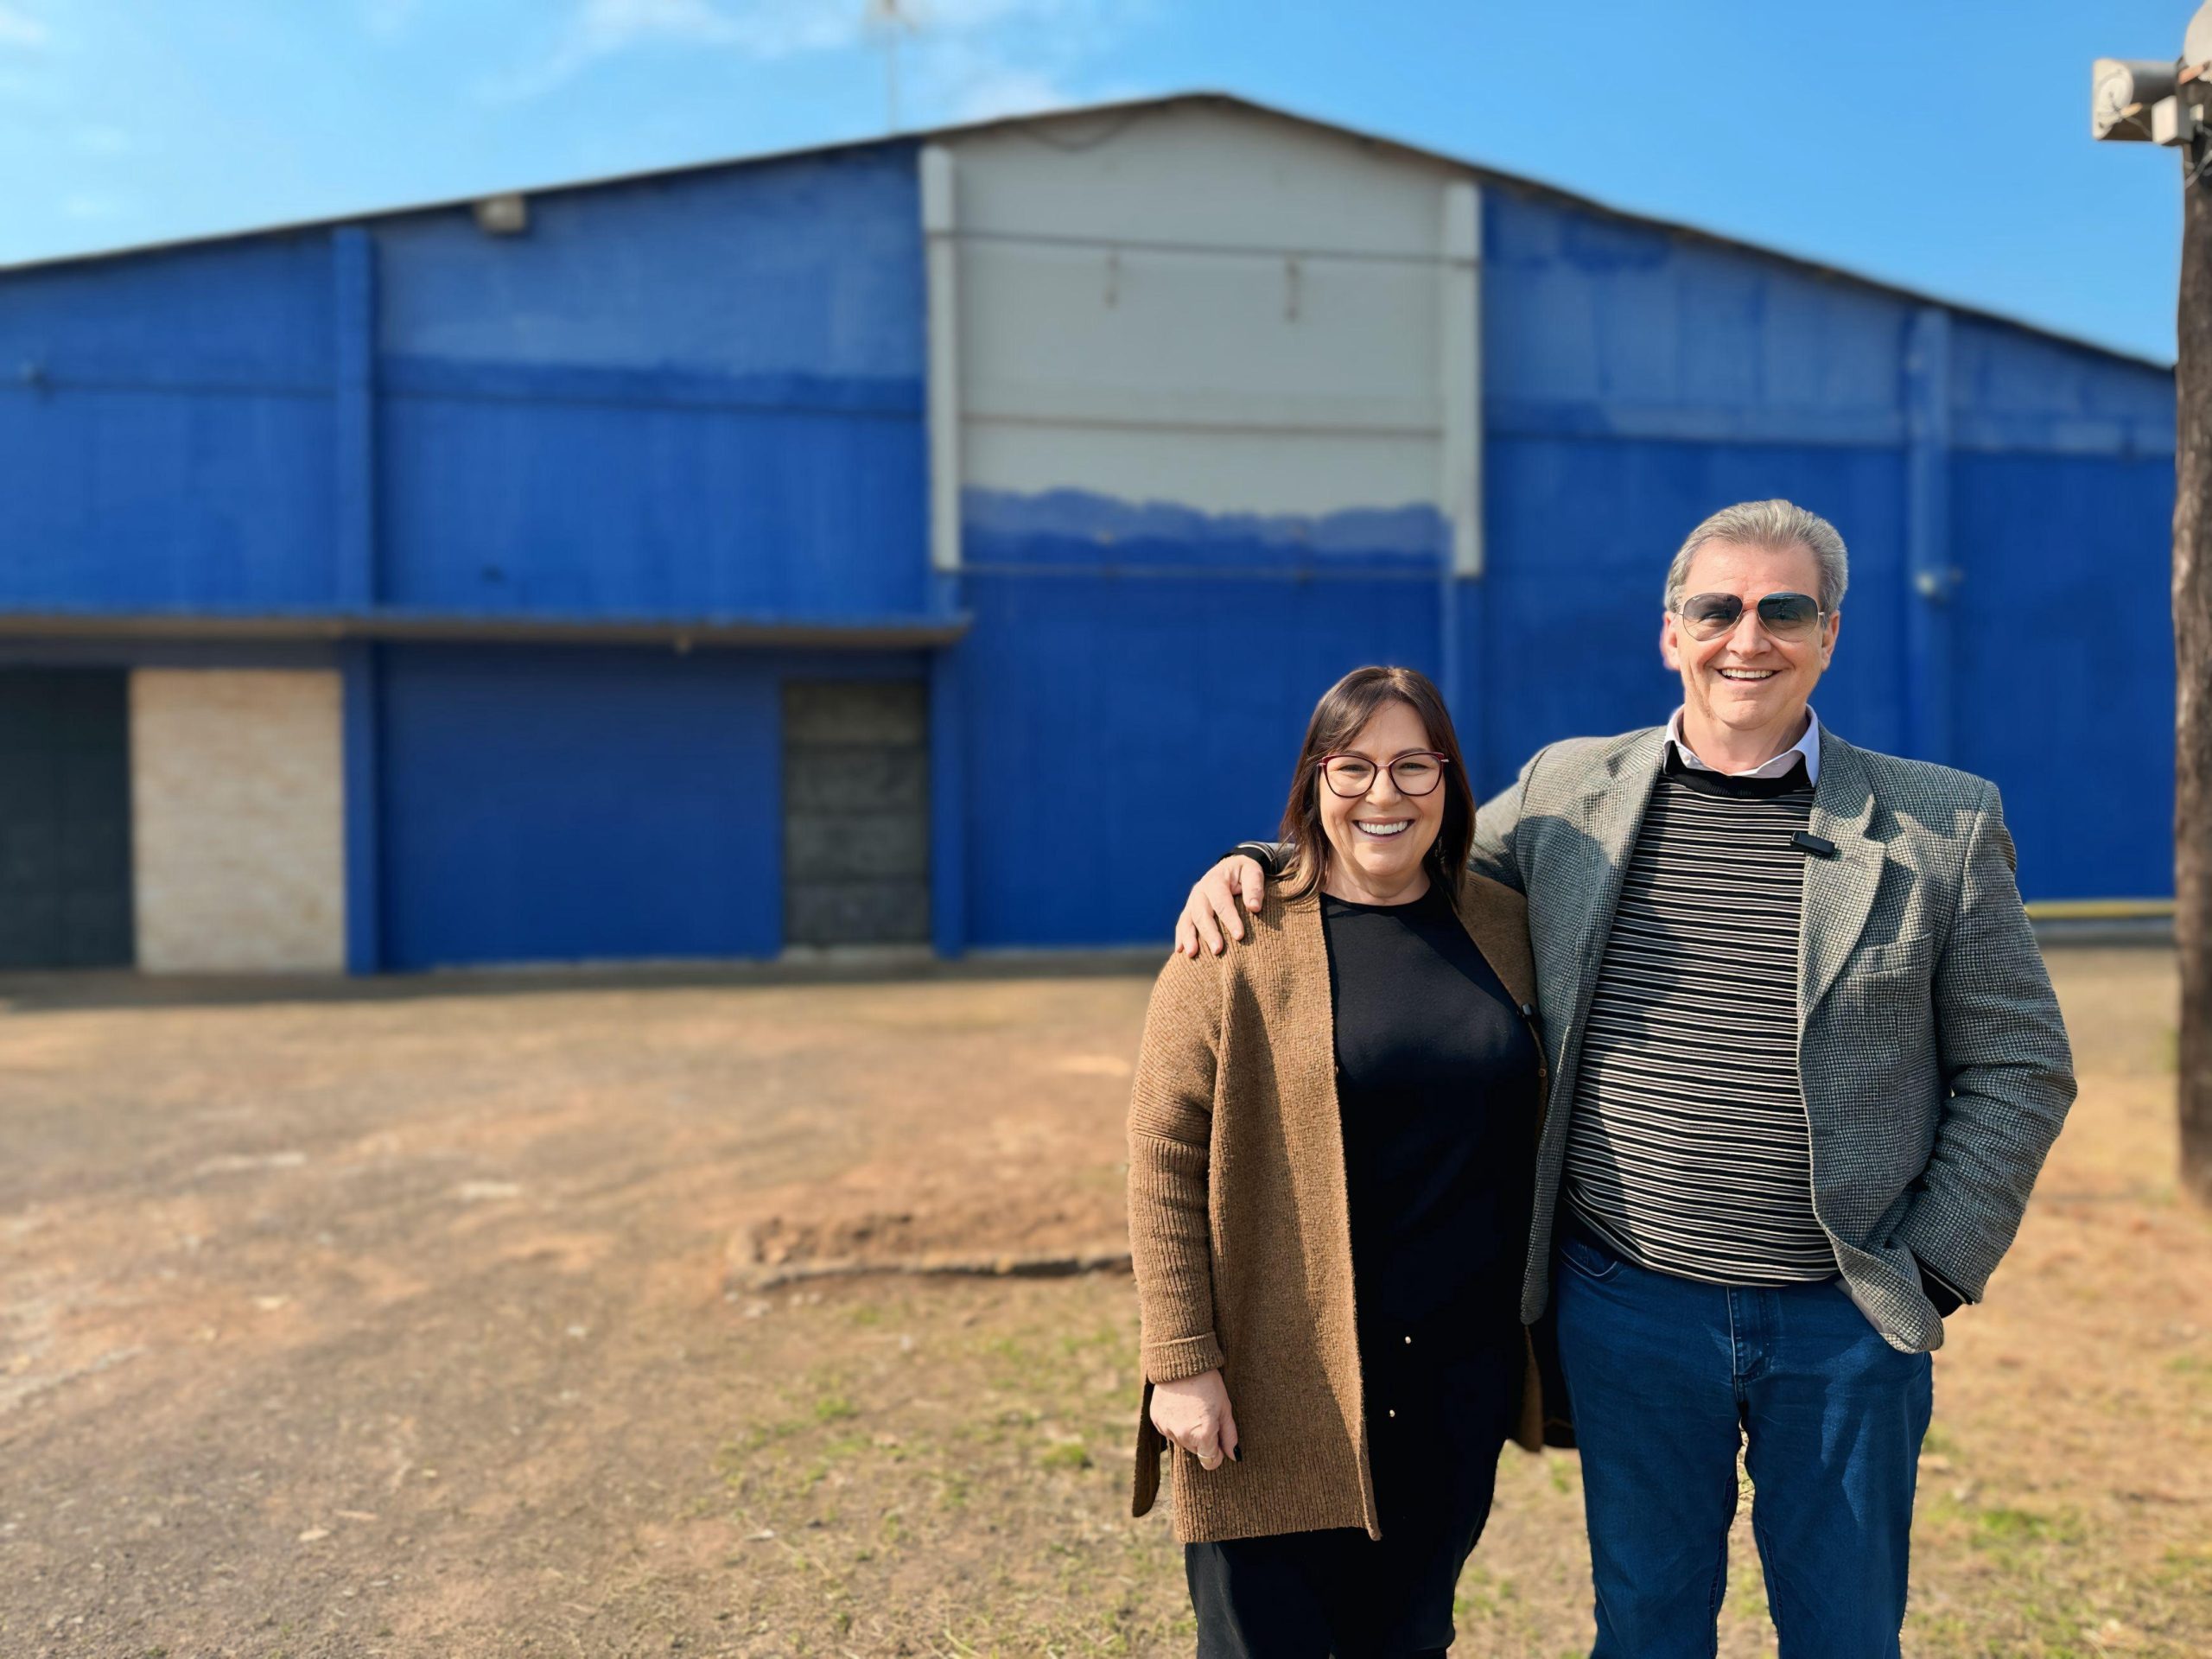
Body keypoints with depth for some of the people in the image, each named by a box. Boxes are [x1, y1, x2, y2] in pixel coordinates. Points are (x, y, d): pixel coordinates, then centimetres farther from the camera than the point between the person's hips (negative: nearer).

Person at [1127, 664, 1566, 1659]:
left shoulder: (1503, 929, 5)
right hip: (1281, 1385, -4)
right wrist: (1181, 1362, -13)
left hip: (1456, 1383, 4)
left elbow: (1528, 1139, 14)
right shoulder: (1241, 938, -9)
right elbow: (1163, 1156, -10)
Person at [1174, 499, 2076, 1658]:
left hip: (1847, 1319, 0)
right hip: (1630, 1306, 1)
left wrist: (1937, 1270, -2)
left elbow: (2019, 1065, 3)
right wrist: (1259, 864, -3)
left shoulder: (1944, 825, -2)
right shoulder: (1567, 791, 1)